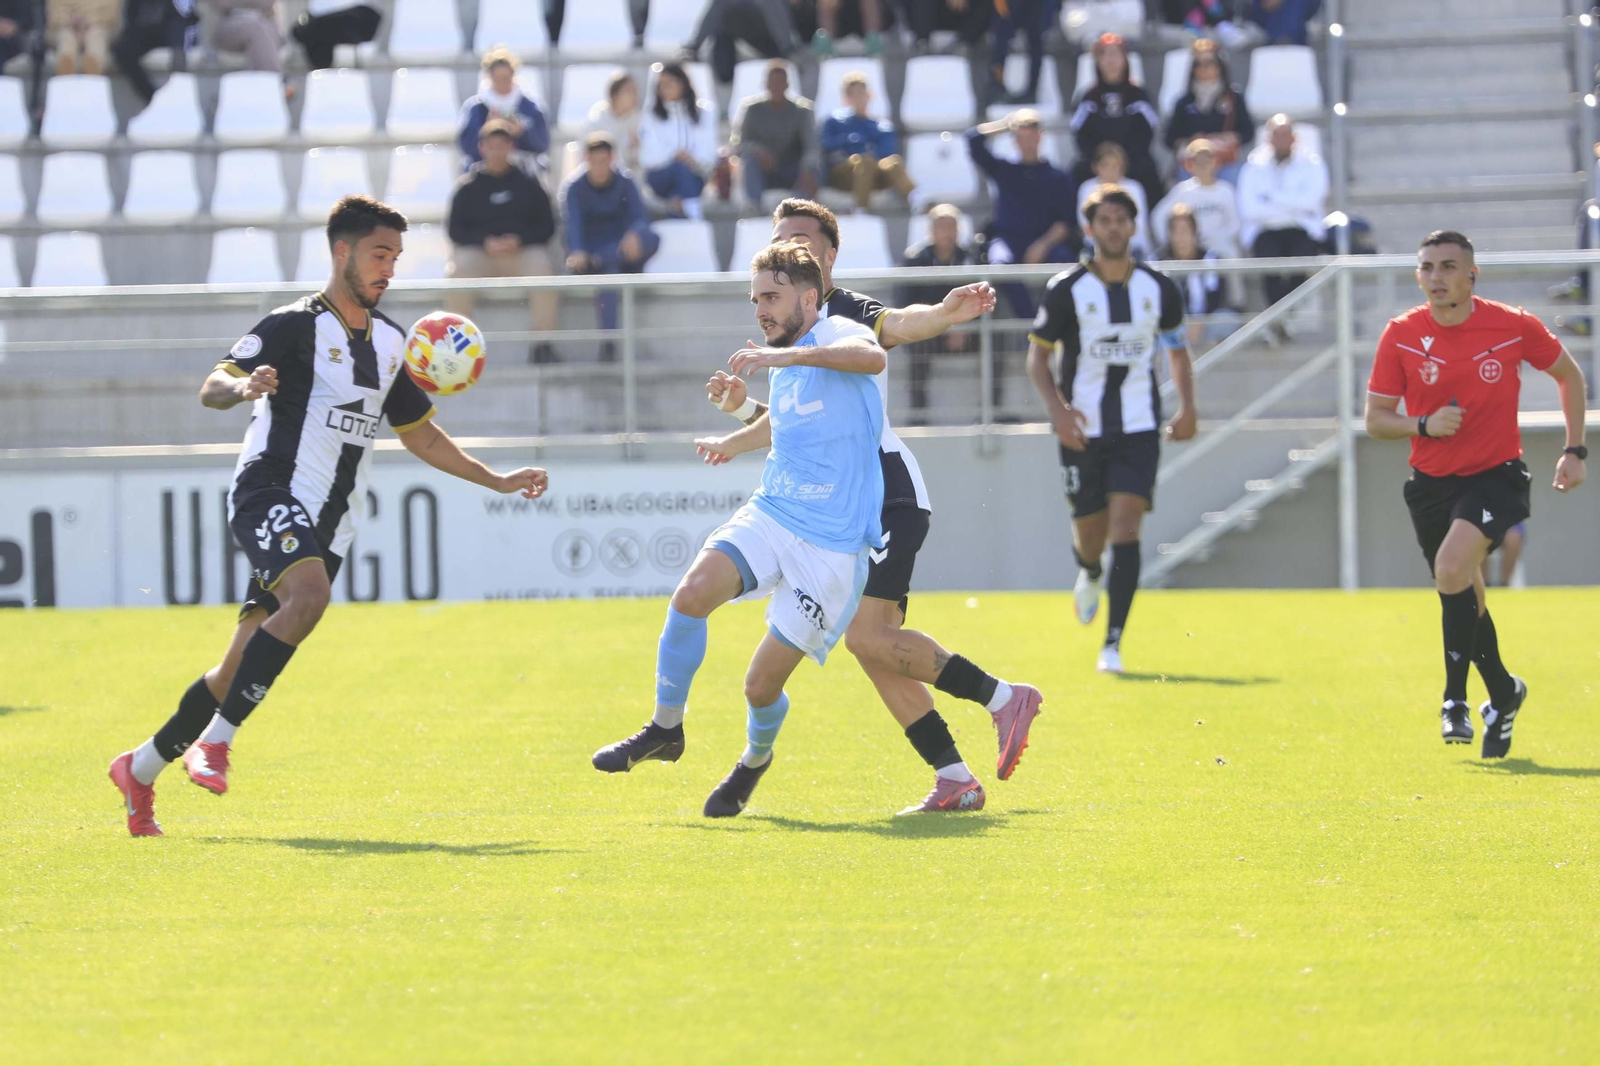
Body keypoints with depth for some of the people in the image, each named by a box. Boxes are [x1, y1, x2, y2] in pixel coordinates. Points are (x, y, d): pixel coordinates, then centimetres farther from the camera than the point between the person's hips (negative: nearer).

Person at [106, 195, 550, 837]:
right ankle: (215, 741, -30)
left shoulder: (389, 342, 16)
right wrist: (243, 386, -38)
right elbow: (211, 388, -15)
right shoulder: (296, 326, -6)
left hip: (328, 521, 7)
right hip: (270, 492, -7)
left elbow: (420, 435, 27)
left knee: (241, 673, 5)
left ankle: (140, 770, 20)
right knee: (309, 593, -35)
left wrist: (498, 481, 22)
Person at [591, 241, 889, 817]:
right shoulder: (784, 364, 14)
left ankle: (756, 758, 31)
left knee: (761, 686, -4)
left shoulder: (835, 334, -10)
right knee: (692, 593, -23)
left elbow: (872, 357, -36)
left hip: (831, 548, -6)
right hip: (769, 514, 6)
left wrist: (788, 356, -46)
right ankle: (664, 729, -6)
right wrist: (733, 443, 52)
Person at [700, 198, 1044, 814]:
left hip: (887, 493, -9)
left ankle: (1002, 699, -10)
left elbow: (899, 324, -32)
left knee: (868, 636, -19)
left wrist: (943, 314, -54)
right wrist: (742, 407, 12)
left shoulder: (850, 313, -8)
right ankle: (954, 778, 6)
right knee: (873, 646, 4)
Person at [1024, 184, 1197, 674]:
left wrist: (1187, 405, 4)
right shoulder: (1066, 289, -4)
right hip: (1083, 429, 0)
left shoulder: (1159, 289, 3)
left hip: (1138, 430, 0)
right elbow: (1037, 355, 3)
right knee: (1090, 532, 7)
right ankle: (1089, 574, 47)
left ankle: (1113, 644, -14)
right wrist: (1057, 407, -14)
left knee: (1125, 528, -14)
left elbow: (1177, 348, 18)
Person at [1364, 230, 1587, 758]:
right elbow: (1375, 419, 0)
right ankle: (1504, 693, 35)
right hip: (1431, 482, 3)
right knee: (1465, 601, 10)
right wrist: (1423, 425, -19)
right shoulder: (1401, 336, -5)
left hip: (1496, 476, -3)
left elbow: (1568, 374, 9)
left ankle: (1456, 699, -16)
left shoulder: (1513, 326, -8)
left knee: (1452, 570, -27)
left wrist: (1574, 450, 4)